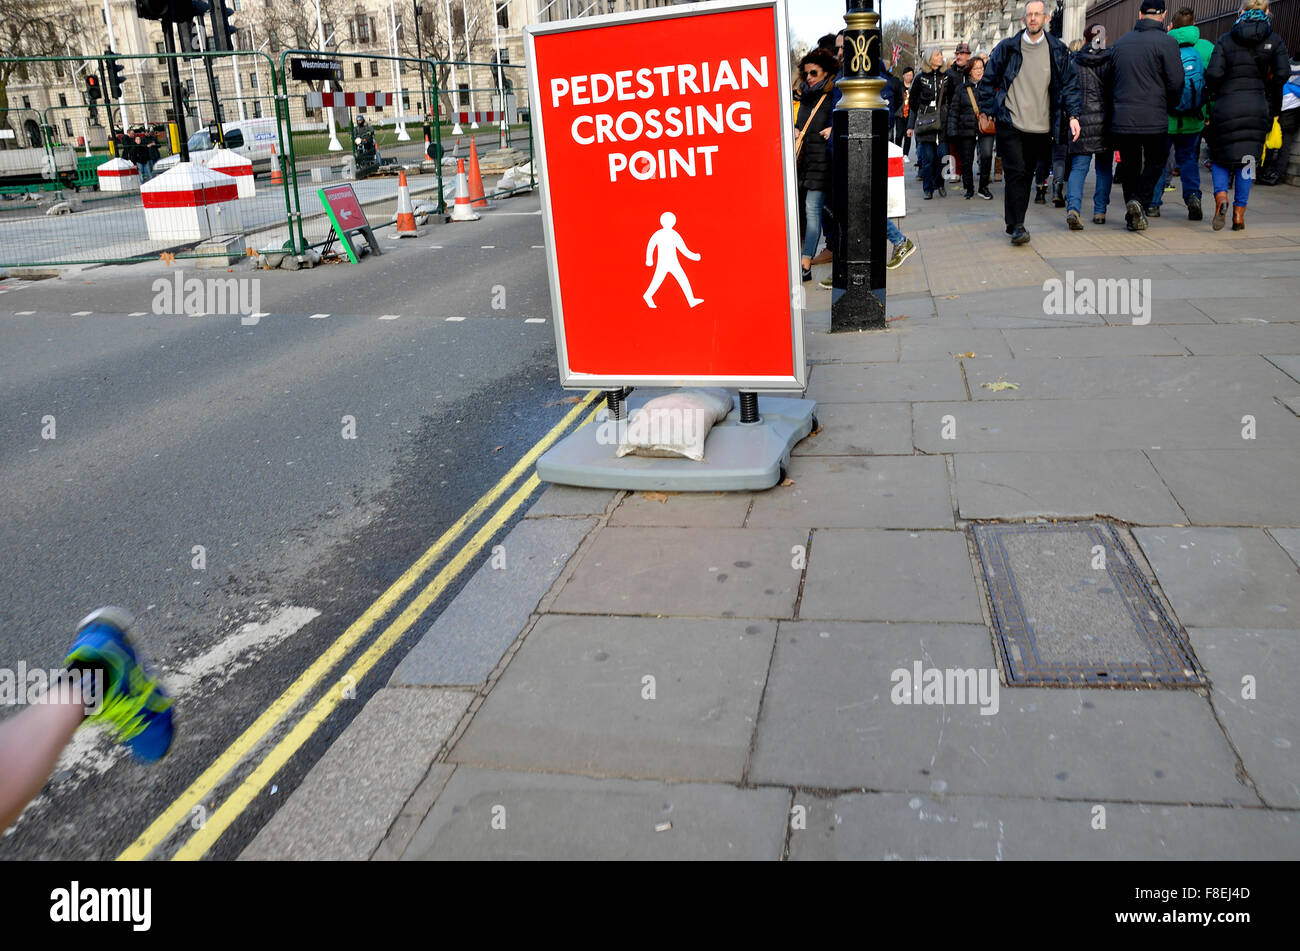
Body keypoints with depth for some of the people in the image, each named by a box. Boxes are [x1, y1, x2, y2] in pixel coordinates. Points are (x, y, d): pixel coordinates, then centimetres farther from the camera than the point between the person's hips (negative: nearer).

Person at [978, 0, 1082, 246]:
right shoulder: (1007, 48, 2)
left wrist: (1073, 115, -2)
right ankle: (1017, 226, -11)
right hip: (1010, 123, -3)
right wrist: (986, 111, 4)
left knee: (1027, 176, 9)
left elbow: (1069, 85, 9)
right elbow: (988, 81, 10)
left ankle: (1015, 223, 20)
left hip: (1040, 127, 3)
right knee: (1016, 173, -13)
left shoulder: (1057, 50, 7)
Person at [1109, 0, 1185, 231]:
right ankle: (1140, 201, -11)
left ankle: (1133, 216, 12)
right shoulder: (1166, 42, -6)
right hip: (1153, 119, -4)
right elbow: (1176, 82, -8)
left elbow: (1112, 79, 13)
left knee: (1129, 166, 12)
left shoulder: (1121, 42, 8)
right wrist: (1169, 107, 10)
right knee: (1155, 162, 11)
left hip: (1121, 118, 4)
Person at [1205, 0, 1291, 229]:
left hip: (1226, 107, -1)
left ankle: (1221, 196, -18)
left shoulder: (1225, 40, 3)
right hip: (1258, 107, 1)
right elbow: (1282, 73, -5)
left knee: (1220, 157, 11)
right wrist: (1274, 107, 10)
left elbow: (1213, 74, -9)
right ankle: (1239, 213, 7)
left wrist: (1212, 95, 10)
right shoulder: (1274, 41, 6)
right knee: (1246, 160, 11)